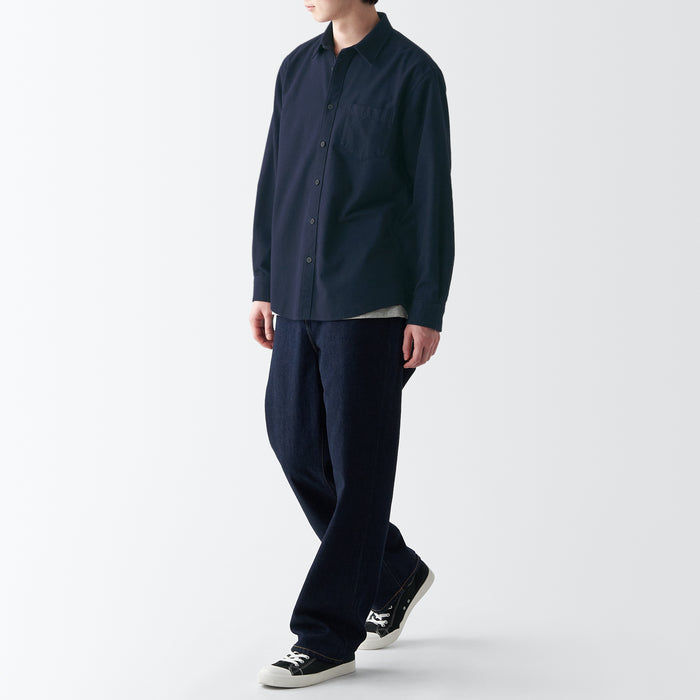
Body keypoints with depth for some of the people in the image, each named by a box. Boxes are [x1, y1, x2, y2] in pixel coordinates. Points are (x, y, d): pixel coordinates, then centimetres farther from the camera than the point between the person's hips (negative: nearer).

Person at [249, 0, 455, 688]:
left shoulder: (413, 74, -5)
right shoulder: (296, 69, 12)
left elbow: (434, 200, -7)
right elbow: (273, 183, 15)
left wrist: (428, 313, -11)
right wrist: (264, 288, 12)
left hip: (372, 304, -6)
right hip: (301, 302, 7)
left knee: (358, 462, -1)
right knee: (296, 446, 8)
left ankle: (327, 636, 7)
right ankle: (396, 574, 29)